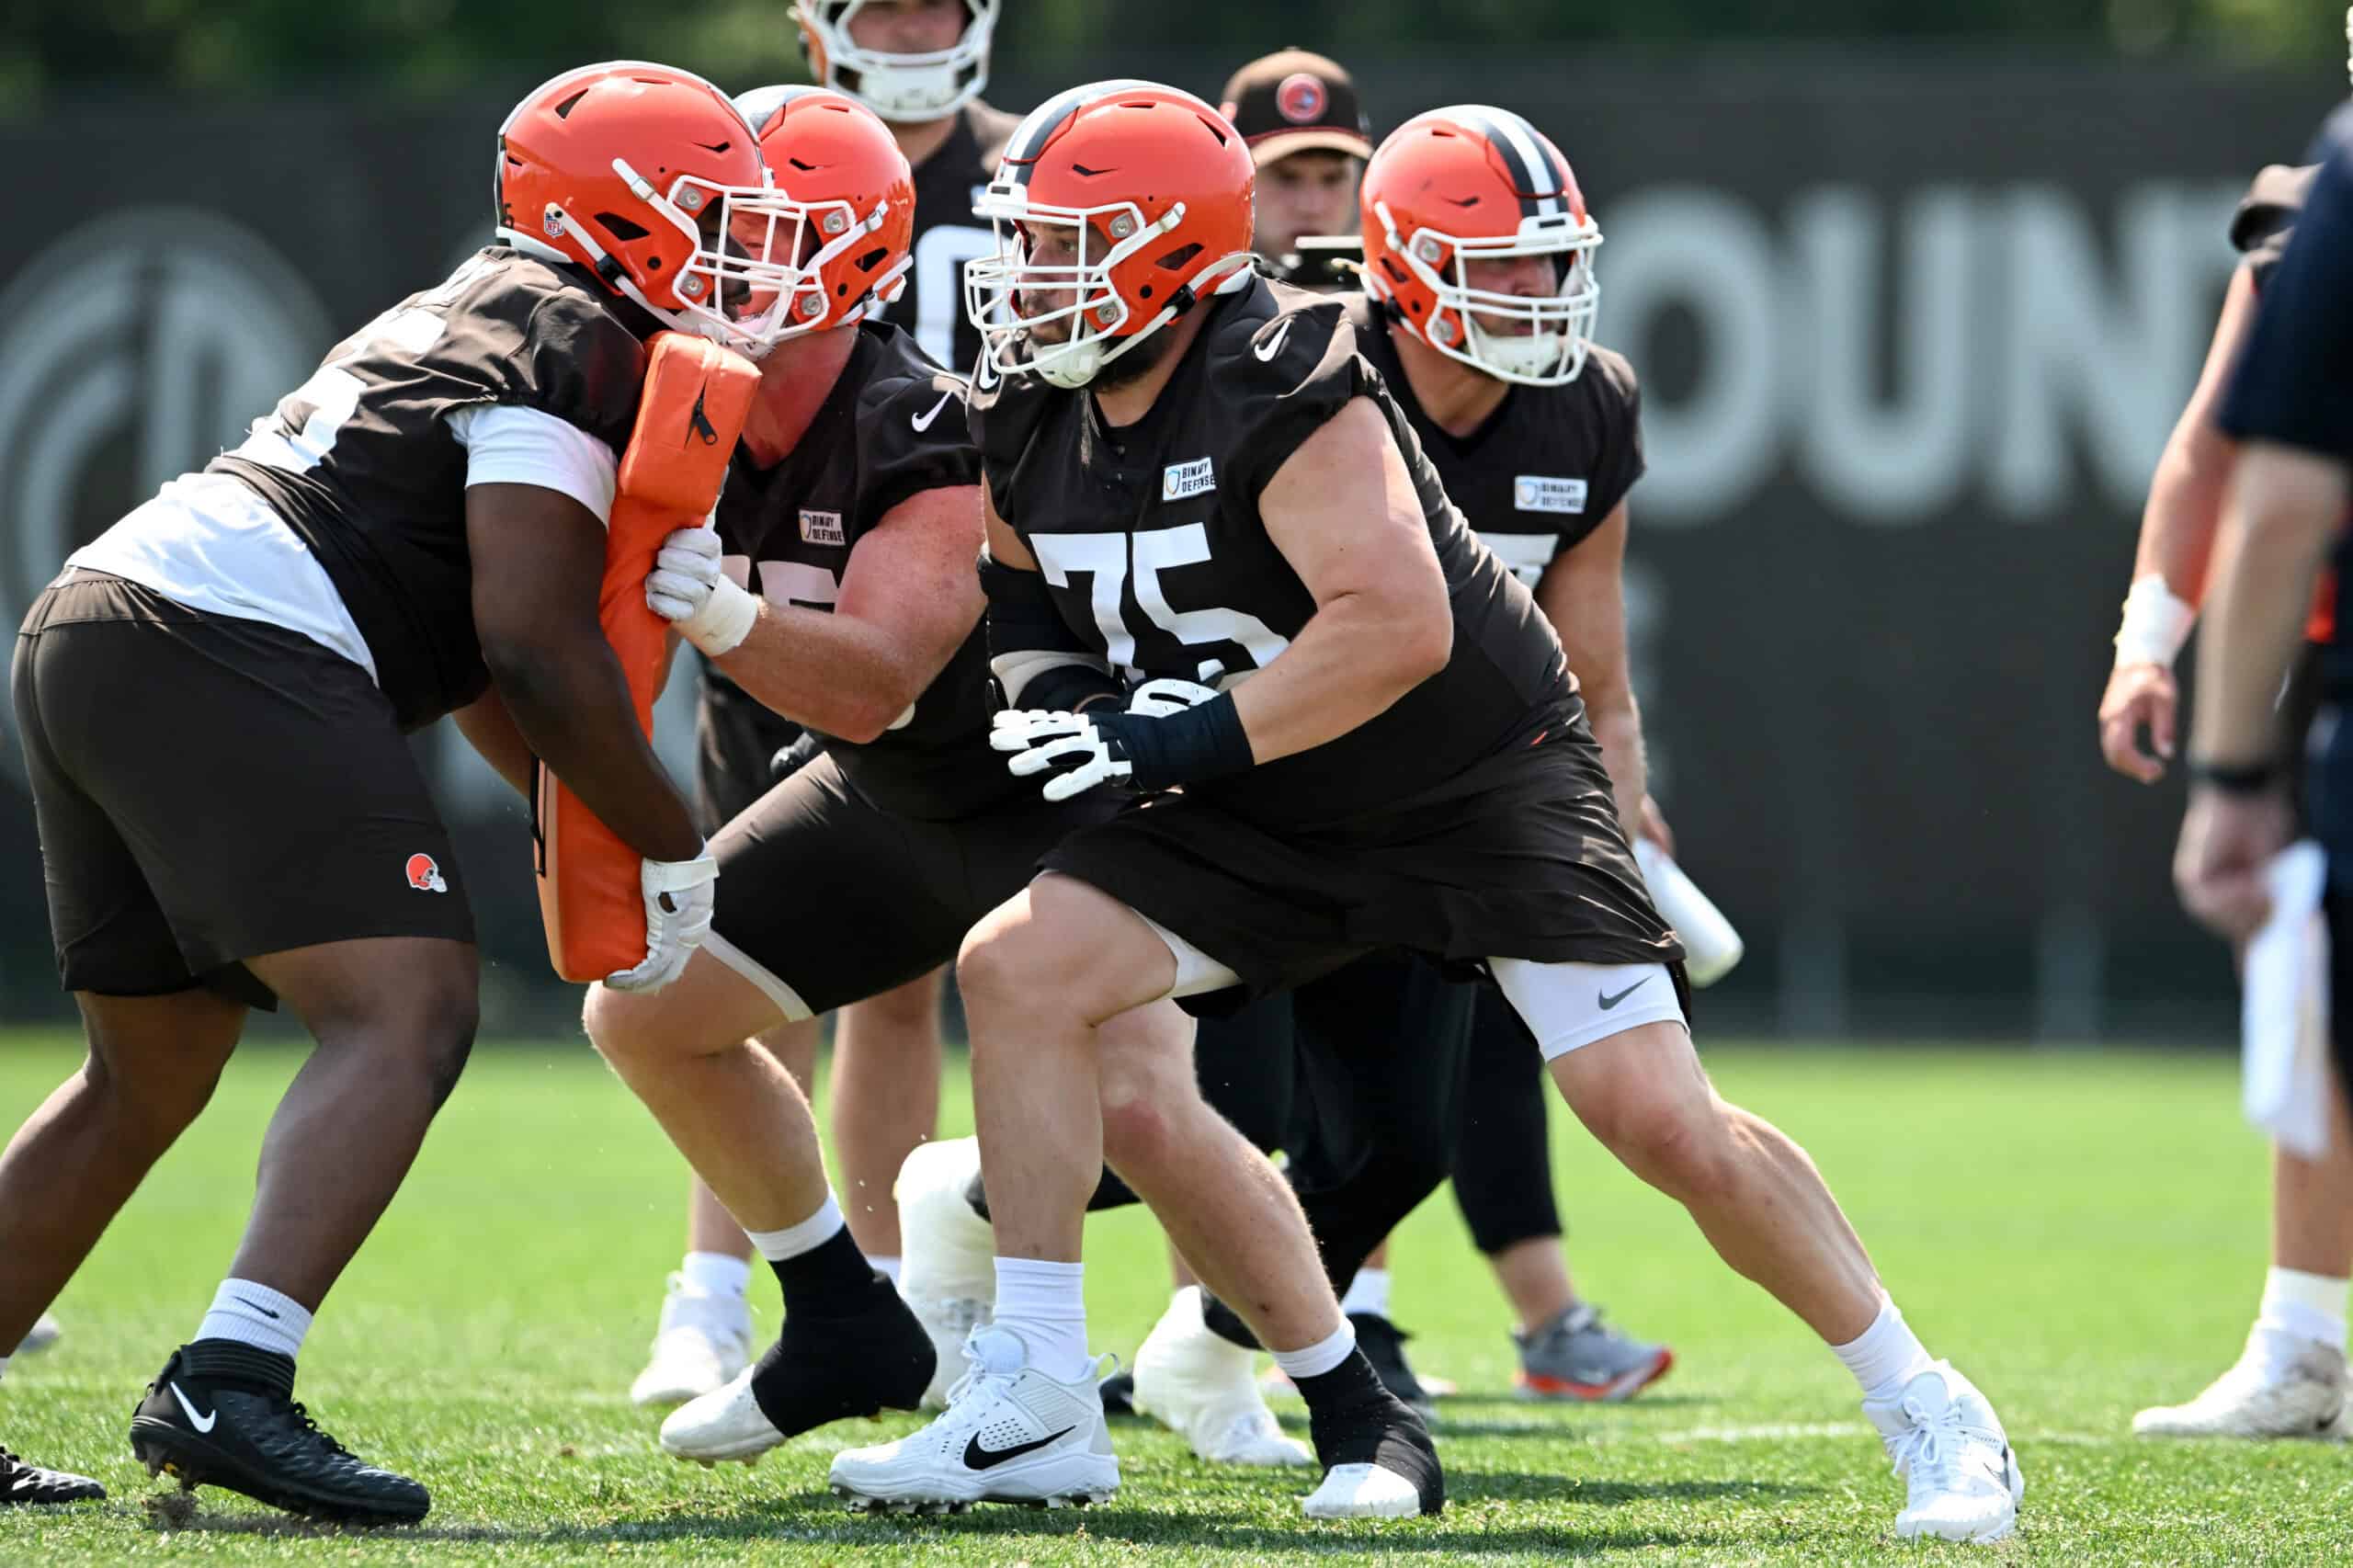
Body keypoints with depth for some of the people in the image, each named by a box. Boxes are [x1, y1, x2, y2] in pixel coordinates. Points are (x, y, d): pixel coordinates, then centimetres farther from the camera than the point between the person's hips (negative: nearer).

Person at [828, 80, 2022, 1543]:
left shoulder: (1280, 386, -27)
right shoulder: (1029, 420, -3)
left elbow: (1398, 626, -34)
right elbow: (1023, 585, 17)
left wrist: (1187, 734, -33)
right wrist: (1065, 694, -6)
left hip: (1482, 777, -7)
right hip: (1273, 819, 7)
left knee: (1663, 1121, -14)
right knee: (1022, 967, -14)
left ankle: (1929, 1410, 2)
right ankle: (1037, 1405, -9)